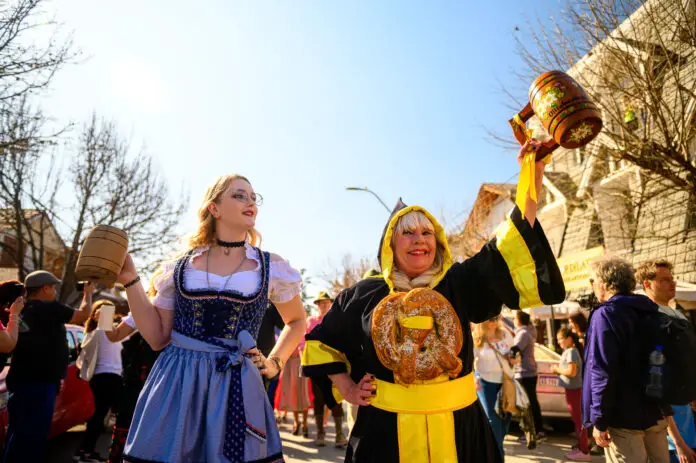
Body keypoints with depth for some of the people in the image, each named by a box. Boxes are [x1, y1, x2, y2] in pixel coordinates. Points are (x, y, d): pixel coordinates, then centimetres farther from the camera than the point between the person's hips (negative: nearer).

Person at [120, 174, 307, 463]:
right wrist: (130, 280, 0)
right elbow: (158, 338, 4)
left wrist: (275, 362, 4)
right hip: (174, 384, 1)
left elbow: (296, 321, 16)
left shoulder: (272, 268, 0)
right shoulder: (180, 266, 3)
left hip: (236, 387, 0)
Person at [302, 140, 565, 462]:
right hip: (386, 431, 0)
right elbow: (322, 341, 12)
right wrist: (346, 389, 5)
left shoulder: (459, 283, -2)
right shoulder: (366, 294, -1)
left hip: (459, 429, 1)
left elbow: (509, 252, -15)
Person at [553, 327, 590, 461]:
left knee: (578, 419, -3)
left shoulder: (571, 352, -20)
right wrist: (559, 368, 6)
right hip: (574, 388, 11)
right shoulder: (569, 351, 12)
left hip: (574, 389, -11)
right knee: (578, 418, 18)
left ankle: (584, 452, 4)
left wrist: (557, 369, -14)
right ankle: (582, 446, 28)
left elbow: (572, 372, -27)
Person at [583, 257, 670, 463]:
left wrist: (599, 421, -17)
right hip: (656, 412, 8)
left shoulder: (606, 313, -17)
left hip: (625, 418, -8)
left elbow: (602, 371, -23)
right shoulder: (649, 311, 10)